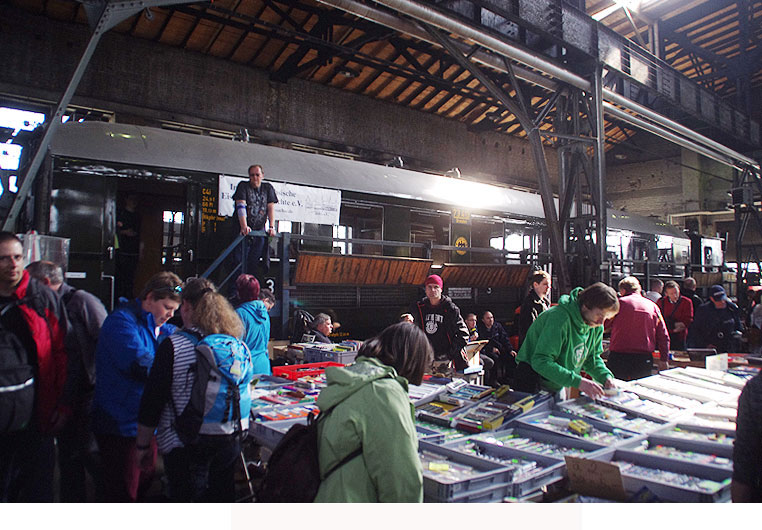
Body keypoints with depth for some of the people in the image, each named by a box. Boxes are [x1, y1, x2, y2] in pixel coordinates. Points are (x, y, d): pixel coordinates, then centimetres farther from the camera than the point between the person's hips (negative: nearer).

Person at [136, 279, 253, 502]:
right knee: (222, 499, 19)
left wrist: (142, 444, 2)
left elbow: (152, 401, -10)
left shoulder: (173, 346, -15)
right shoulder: (236, 344, -2)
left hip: (185, 443, -4)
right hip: (230, 439, 5)